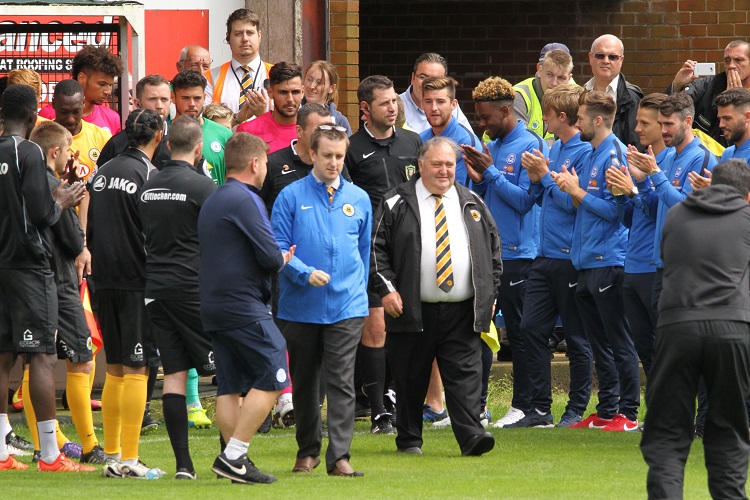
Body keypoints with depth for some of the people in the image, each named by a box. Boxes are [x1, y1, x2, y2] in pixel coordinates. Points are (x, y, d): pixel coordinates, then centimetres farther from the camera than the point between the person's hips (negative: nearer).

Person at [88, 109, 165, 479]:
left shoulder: (102, 173, 9)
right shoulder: (148, 175, -11)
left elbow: (90, 230, 13)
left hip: (104, 280, 7)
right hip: (136, 280, -7)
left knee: (115, 369, 13)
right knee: (136, 370, -5)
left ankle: (111, 456, 15)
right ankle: (129, 459, -7)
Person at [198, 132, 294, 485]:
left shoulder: (212, 201, 17)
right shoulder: (244, 200, -12)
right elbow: (270, 255, -17)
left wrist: (275, 259, 13)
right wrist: (283, 259, 5)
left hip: (213, 306, 9)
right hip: (244, 306, -9)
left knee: (230, 386, 8)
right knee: (272, 379, -6)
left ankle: (235, 461, 6)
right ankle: (233, 456, -11)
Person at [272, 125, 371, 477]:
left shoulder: (359, 199, 9)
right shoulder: (291, 197, 0)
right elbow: (279, 248, -4)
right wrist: (306, 273, -19)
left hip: (346, 307, 1)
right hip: (300, 307, -1)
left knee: (342, 382, -9)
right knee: (304, 382, 10)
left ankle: (339, 455, -11)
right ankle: (307, 451, 24)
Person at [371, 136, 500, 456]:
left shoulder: (472, 204, 12)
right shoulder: (397, 204, 2)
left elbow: (493, 249, 17)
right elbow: (376, 247, 0)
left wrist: (490, 295, 10)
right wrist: (386, 289, -10)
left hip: (462, 312, 2)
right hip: (413, 311, -2)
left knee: (465, 374, -7)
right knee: (410, 378, 5)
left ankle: (471, 436, -14)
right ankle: (408, 439, 16)